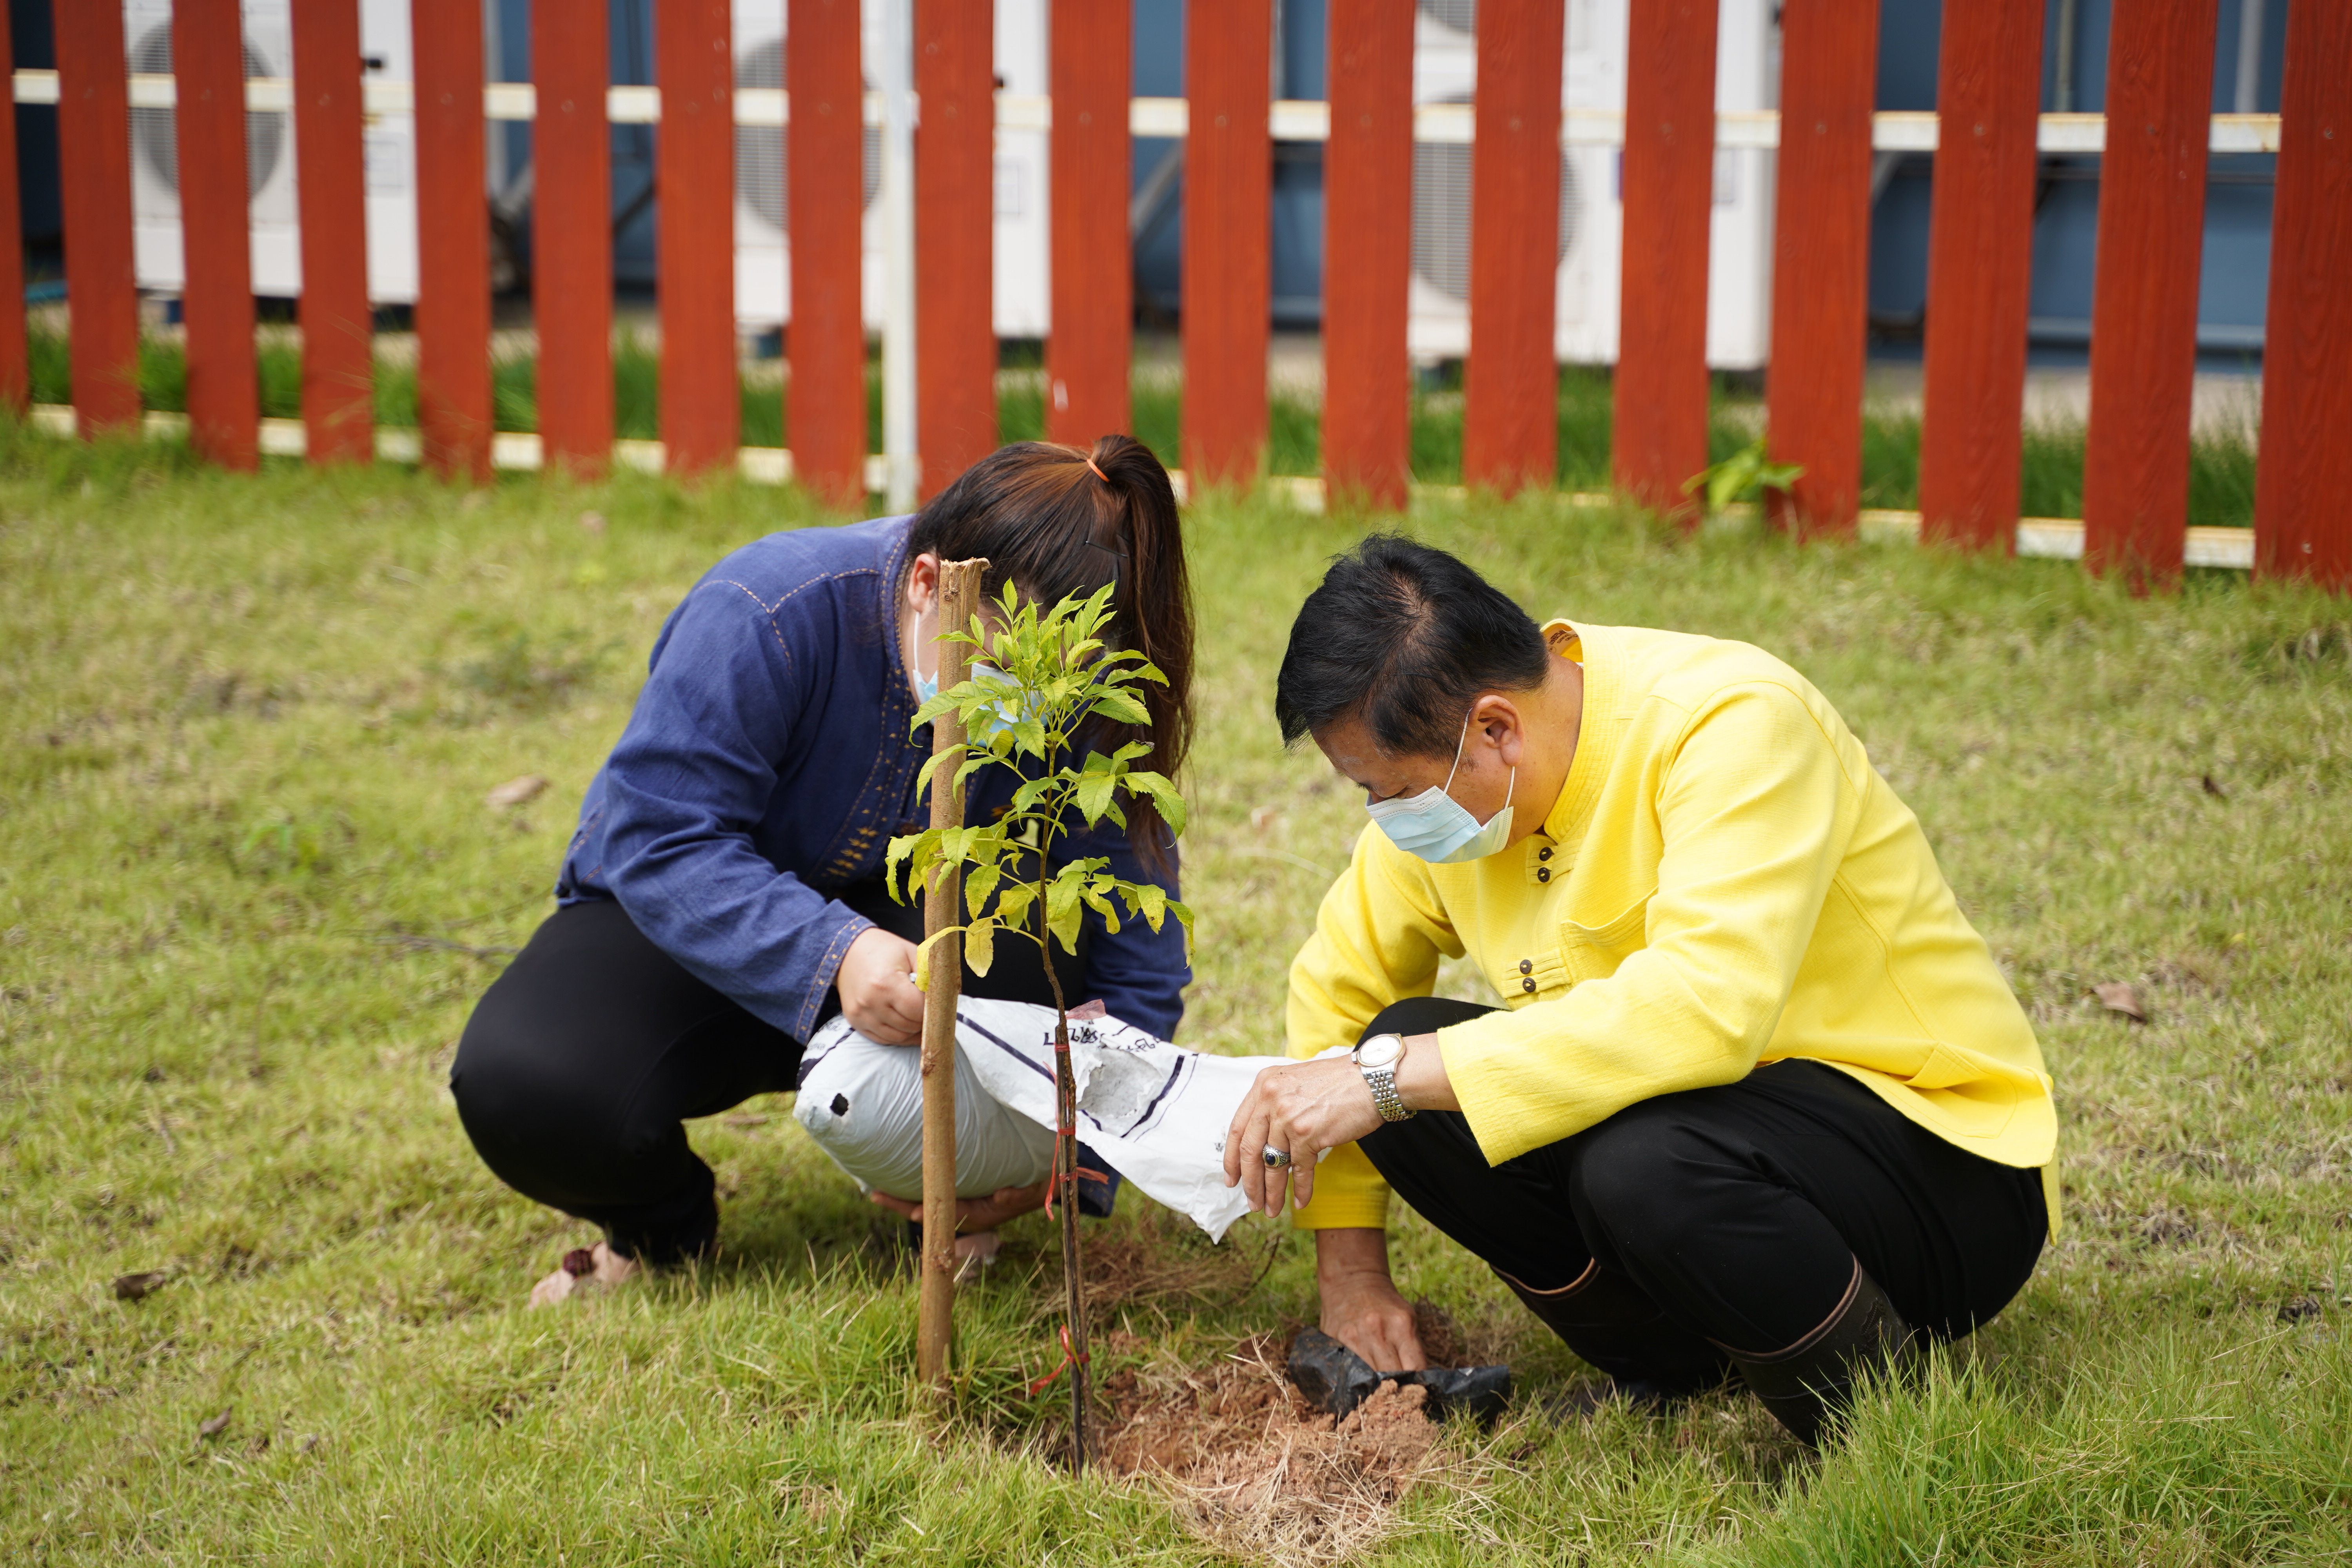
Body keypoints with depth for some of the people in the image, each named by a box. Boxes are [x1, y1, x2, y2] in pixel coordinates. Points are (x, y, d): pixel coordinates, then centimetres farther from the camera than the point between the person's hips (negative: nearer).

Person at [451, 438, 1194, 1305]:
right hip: (684, 915, -1)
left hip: (911, 917, 2)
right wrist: (828, 955, -48)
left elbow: (1138, 961, -16)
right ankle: (662, 1225, 6)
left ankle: (945, 1212, -8)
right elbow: (656, 841, -32)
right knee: (525, 1090, -31)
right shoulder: (766, 613, -31)